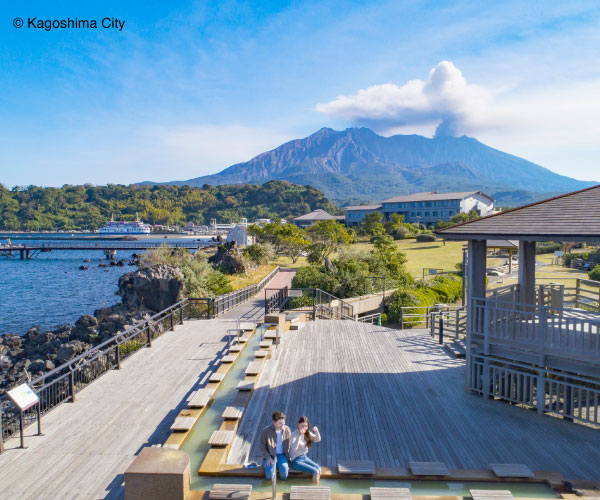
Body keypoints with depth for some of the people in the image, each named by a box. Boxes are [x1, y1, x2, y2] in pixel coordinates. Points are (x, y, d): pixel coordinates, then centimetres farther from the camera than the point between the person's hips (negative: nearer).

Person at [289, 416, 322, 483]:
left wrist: (317, 432, -17)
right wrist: (300, 435, -38)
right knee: (315, 471, -20)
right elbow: (294, 448, -32)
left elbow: (318, 439, 3)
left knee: (318, 468, -17)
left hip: (304, 457, 6)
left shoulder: (307, 433, 1)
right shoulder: (294, 434, -18)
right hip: (296, 460, -6)